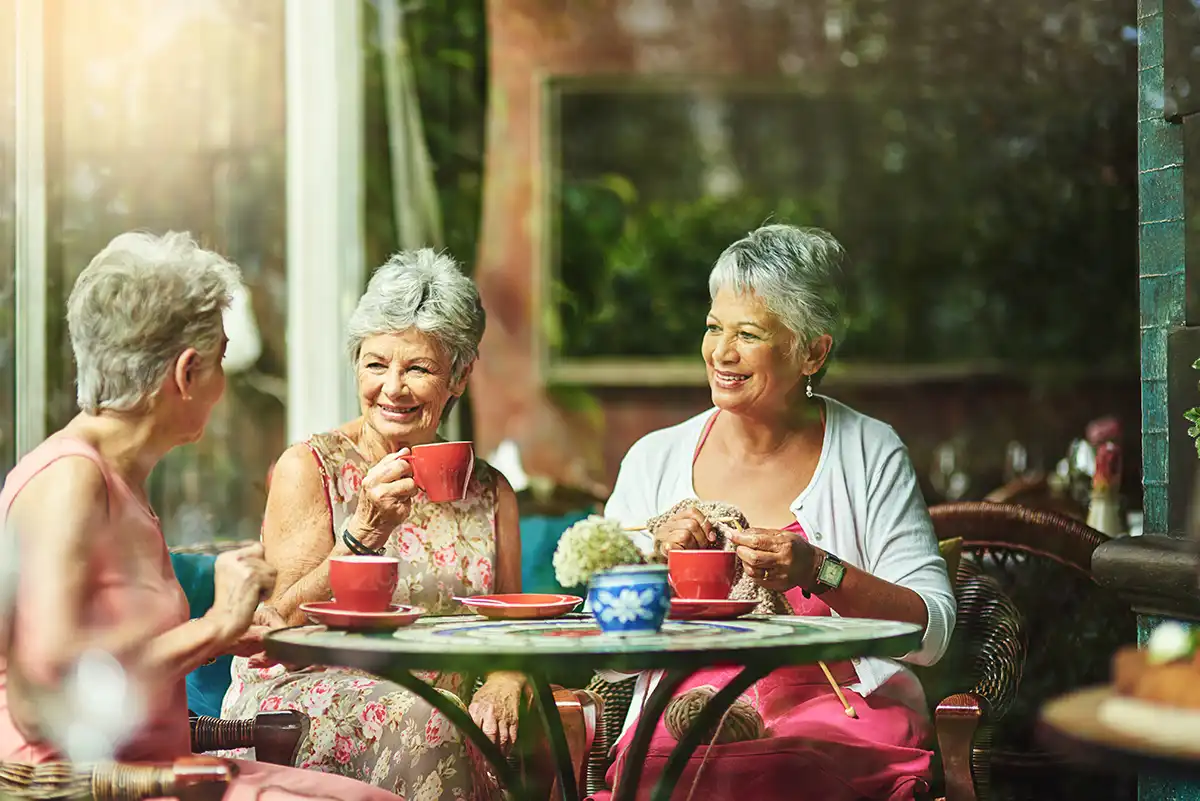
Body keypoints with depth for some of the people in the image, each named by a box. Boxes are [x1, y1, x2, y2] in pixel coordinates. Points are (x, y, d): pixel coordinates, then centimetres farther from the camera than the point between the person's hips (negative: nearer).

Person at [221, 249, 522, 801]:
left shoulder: (489, 493, 12)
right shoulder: (308, 468, 1)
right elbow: (283, 622, -8)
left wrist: (502, 689, -11)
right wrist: (364, 531, -21)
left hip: (441, 707, 3)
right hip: (308, 700, -3)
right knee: (416, 717, -34)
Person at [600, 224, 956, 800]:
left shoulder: (869, 455, 5)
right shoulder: (654, 461, 10)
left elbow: (932, 633, -1)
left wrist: (819, 572, -15)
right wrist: (655, 563, -10)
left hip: (841, 712, -1)